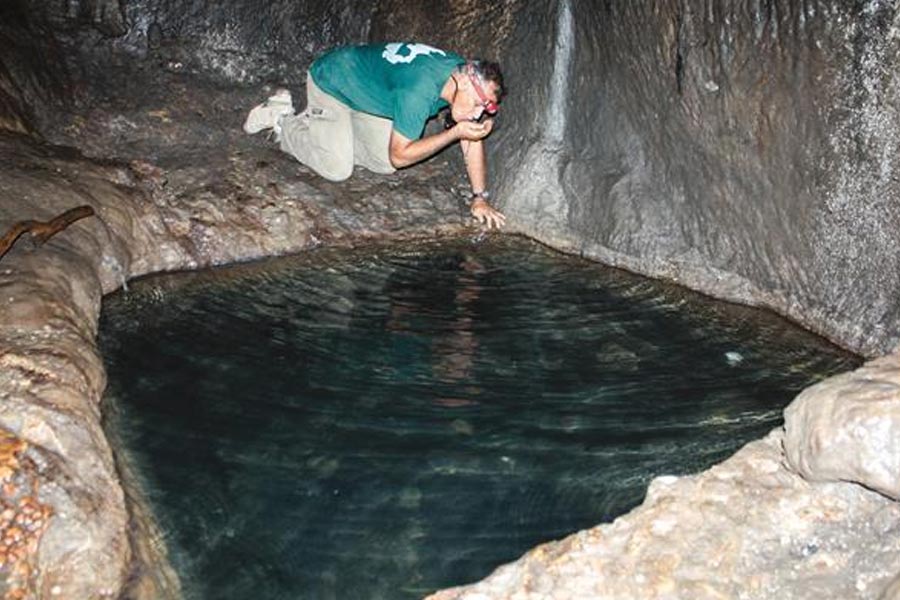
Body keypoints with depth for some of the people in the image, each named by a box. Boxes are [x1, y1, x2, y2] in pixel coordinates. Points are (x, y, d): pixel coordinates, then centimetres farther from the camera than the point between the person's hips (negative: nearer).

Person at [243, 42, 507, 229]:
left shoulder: (467, 74, -17)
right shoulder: (419, 90, -41)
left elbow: (473, 140, -8)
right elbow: (399, 155, -31)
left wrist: (480, 198, -13)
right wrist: (455, 132, -35)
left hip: (363, 88, 8)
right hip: (330, 80, -7)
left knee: (384, 165, 3)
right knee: (337, 169, -16)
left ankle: (312, 121, 18)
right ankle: (281, 120, 9)